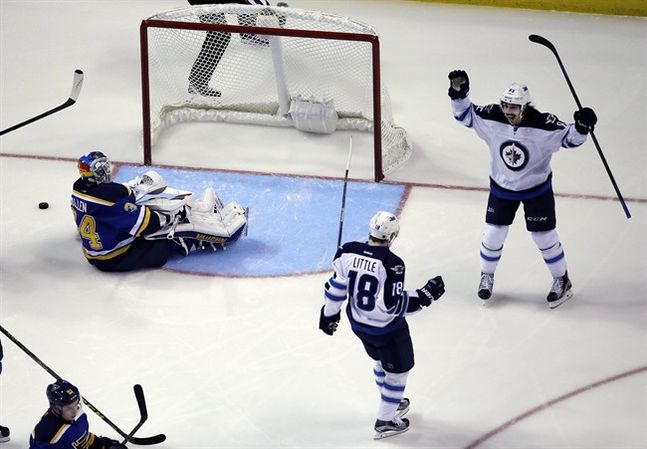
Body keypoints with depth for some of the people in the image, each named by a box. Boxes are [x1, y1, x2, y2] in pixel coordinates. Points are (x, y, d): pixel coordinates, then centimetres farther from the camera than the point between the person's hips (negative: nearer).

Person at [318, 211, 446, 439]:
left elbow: (336, 286, -2)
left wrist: (329, 313, 13)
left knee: (381, 360, 31)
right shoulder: (391, 264, -30)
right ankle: (385, 421, 25)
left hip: (359, 324, 7)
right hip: (387, 330, -7)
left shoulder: (348, 252, -13)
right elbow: (394, 304, -30)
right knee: (397, 369, 15)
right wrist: (425, 295, -21)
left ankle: (393, 402, 52)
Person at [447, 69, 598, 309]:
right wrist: (459, 93, -25)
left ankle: (562, 281, 26)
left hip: (537, 188, -2)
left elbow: (568, 137, -18)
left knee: (545, 237, 5)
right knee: (493, 234, 7)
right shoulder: (492, 118, -20)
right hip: (502, 187, 2)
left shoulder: (542, 124, -28)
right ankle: (486, 276, 33)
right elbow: (466, 114, -9)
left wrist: (581, 127, -38)